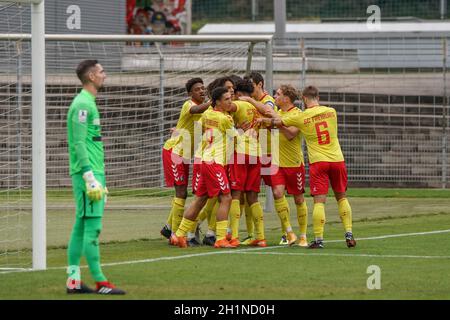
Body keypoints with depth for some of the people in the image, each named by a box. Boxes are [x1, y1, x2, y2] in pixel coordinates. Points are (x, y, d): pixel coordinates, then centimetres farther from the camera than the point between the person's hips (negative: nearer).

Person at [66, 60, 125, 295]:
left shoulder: (88, 103, 19)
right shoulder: (82, 105, -12)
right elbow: (79, 144, -18)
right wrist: (90, 178, -22)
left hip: (93, 172, 10)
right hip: (88, 172, -10)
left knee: (81, 226, 9)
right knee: (92, 226, -9)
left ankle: (73, 280, 11)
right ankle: (100, 283, -10)